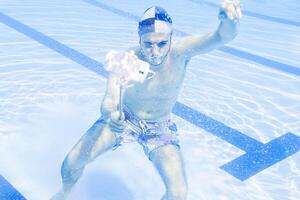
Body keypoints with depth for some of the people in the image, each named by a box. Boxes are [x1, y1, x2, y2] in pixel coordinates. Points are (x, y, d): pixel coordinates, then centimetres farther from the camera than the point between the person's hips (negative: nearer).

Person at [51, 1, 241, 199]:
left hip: (160, 128, 0)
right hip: (123, 119, 1)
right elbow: (108, 101, -33)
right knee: (72, 162, -11)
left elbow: (224, 36, -44)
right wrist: (111, 115, -58)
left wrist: (229, 21, -69)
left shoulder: (180, 52, -27)